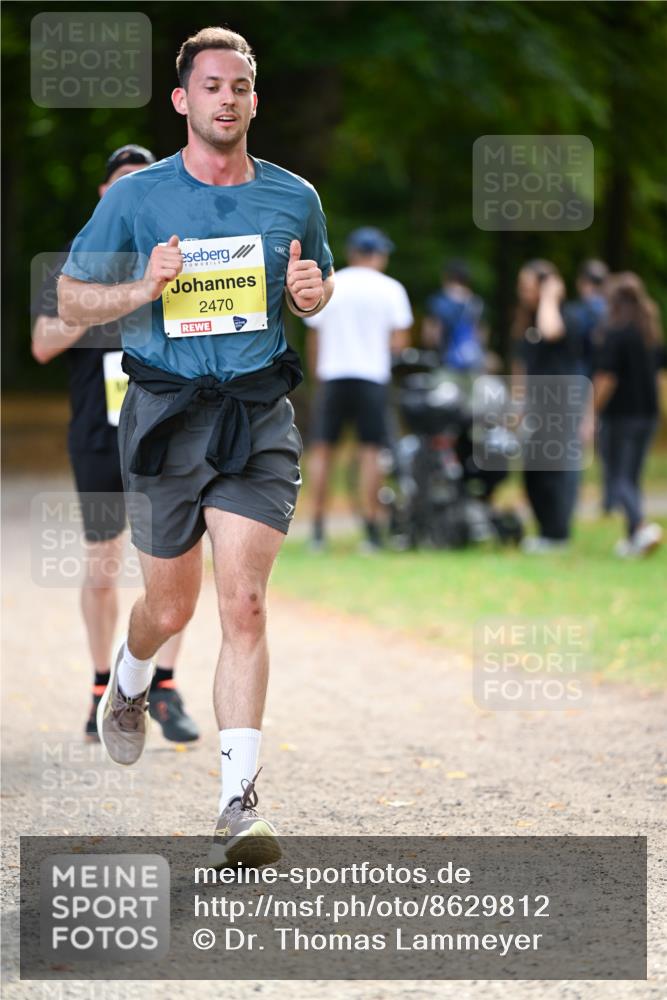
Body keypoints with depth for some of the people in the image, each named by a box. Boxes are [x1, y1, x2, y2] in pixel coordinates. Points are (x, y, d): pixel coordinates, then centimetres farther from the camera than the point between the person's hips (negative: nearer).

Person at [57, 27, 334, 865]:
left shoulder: (293, 198, 5)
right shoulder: (136, 197, -1)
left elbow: (316, 294, 22)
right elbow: (71, 299, 4)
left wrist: (311, 292, -3)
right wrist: (142, 288, -15)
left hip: (259, 418, 0)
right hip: (165, 415, 0)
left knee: (244, 605, -13)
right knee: (171, 606, 11)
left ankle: (238, 804, -14)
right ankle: (128, 681, 49)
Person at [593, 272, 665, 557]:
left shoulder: (615, 333, -14)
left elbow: (606, 378, -17)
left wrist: (591, 415, -13)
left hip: (619, 415, -7)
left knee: (617, 479, -4)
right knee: (632, 478, 15)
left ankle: (641, 527, -23)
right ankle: (633, 539, 16)